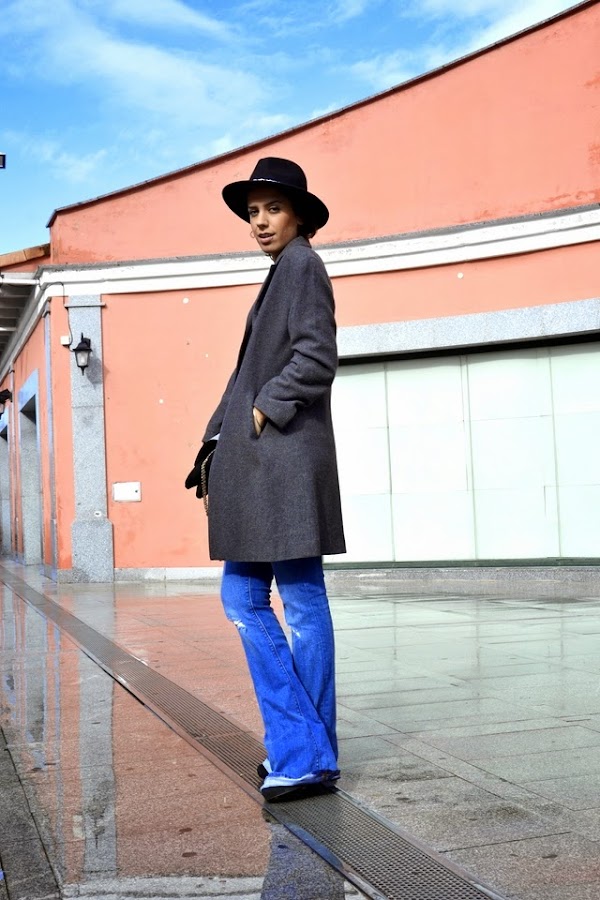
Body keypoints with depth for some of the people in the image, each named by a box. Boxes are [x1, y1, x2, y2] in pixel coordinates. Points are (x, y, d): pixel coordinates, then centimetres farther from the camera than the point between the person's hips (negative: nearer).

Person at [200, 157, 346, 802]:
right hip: (255, 463, 10)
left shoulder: (302, 266, -3)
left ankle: (309, 755, 7)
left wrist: (264, 411, -11)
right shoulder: (281, 273, 23)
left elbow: (316, 358, -17)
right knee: (242, 601, 8)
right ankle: (297, 748, 13)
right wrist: (220, 434, 13)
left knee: (302, 603, -3)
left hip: (286, 457, -10)